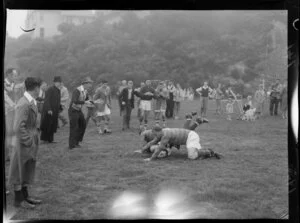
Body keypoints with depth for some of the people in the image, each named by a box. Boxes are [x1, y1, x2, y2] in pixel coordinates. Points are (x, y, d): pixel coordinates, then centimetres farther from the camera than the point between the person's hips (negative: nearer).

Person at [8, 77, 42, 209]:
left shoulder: (32, 102, 6)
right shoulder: (24, 104, -23)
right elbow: (18, 128, -24)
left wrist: (34, 140, 12)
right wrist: (29, 142, -19)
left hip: (31, 144, 9)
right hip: (23, 144, -9)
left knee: (28, 170, 19)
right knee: (19, 172, 6)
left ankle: (25, 196, 32)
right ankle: (18, 200, 18)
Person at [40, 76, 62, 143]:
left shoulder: (58, 90, 14)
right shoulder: (50, 90, -13)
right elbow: (47, 100, -19)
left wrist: (59, 108, 14)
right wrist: (49, 109, -25)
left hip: (55, 111, 8)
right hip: (48, 111, -8)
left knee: (53, 126, 8)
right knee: (47, 125, -1)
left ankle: (50, 139, 14)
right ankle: (44, 138, 9)